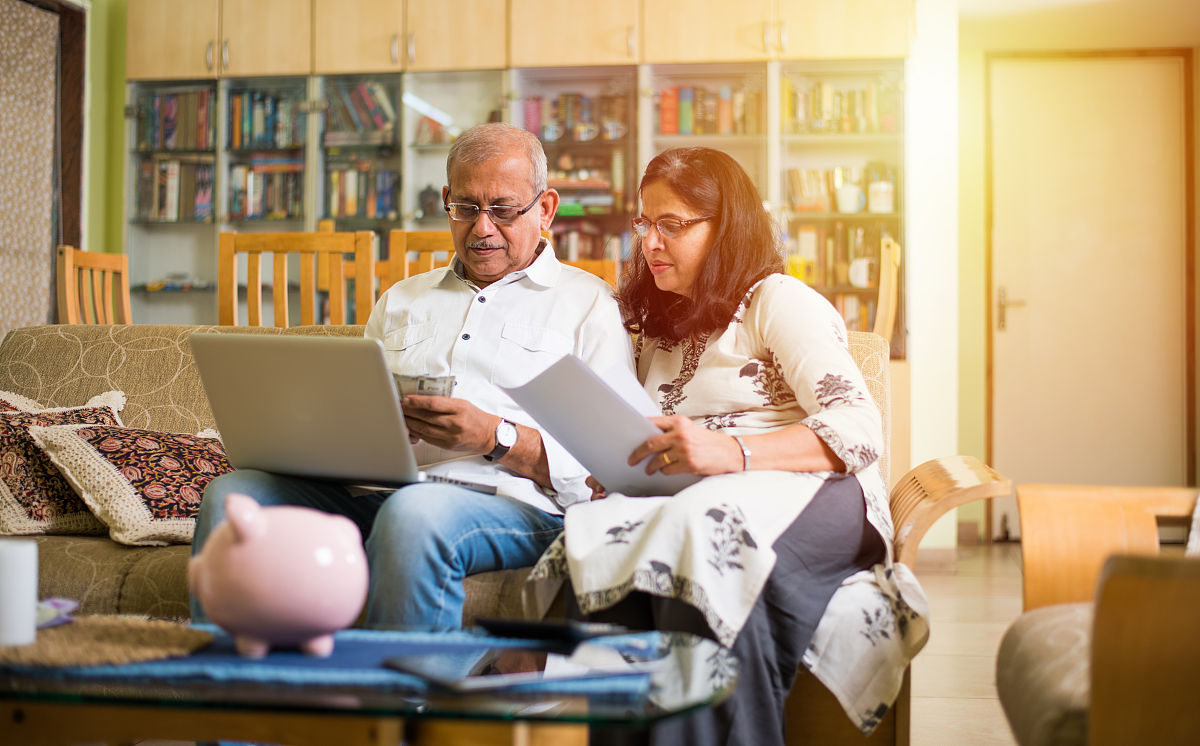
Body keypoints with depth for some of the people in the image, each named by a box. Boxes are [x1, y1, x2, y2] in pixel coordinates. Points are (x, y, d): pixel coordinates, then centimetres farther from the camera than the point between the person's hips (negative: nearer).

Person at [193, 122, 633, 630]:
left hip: (509, 501, -5)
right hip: (371, 492, 5)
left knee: (413, 515, -39)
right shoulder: (401, 299, 29)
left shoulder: (588, 303, 12)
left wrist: (496, 437, -14)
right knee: (231, 493, -19)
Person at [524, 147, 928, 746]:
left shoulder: (779, 301, 5)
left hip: (803, 490, -5)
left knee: (704, 525, -40)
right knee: (596, 536, -30)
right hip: (681, 501, 5)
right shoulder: (656, 326, 27)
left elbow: (859, 430, -9)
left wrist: (734, 452, -23)